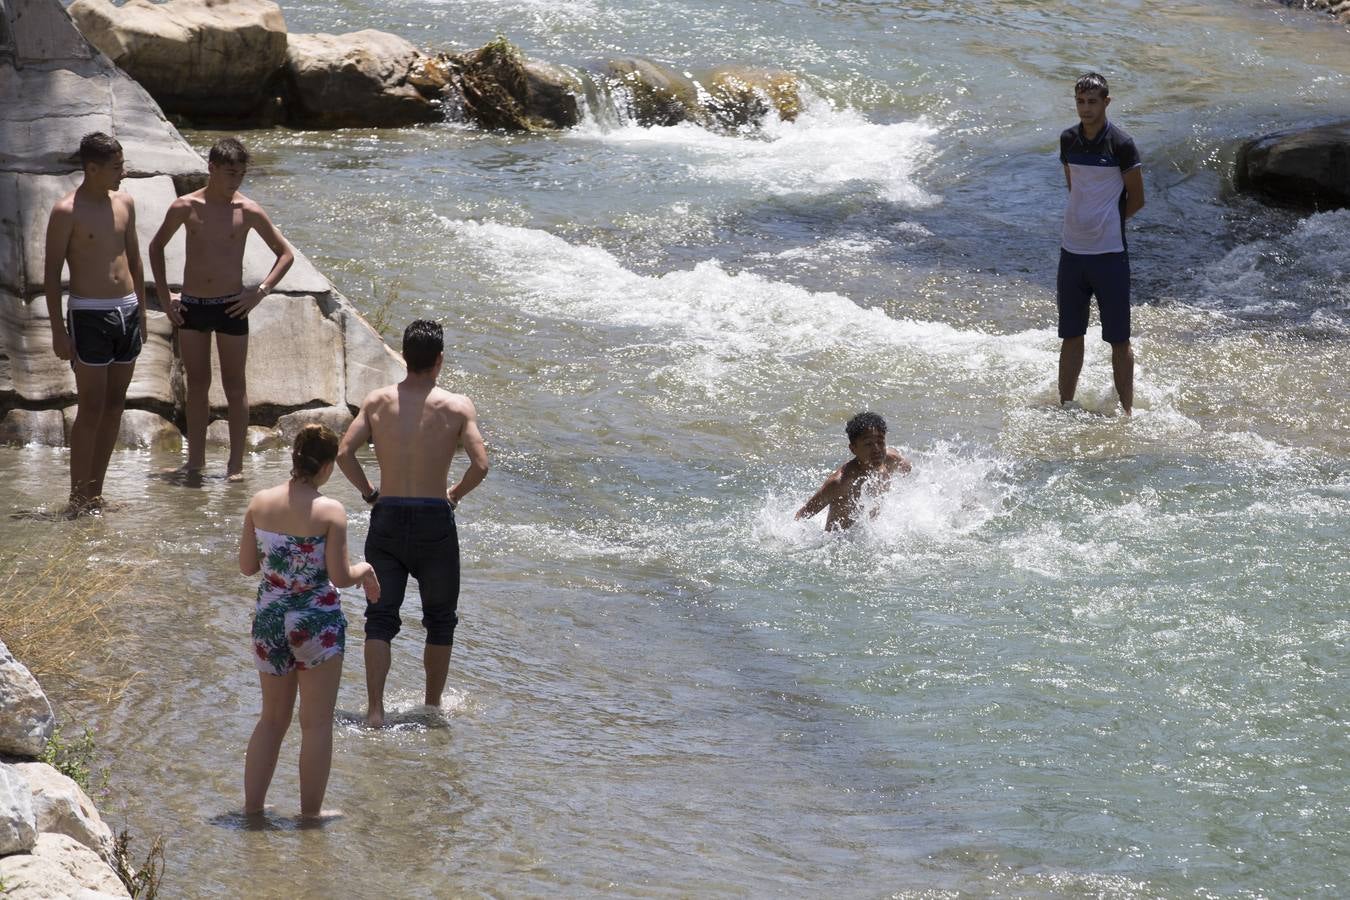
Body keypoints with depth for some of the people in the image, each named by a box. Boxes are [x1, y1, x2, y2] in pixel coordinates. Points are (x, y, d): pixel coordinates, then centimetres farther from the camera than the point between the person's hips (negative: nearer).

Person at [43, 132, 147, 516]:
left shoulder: (125, 204, 10)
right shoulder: (67, 212, -10)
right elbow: (52, 272, -9)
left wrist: (140, 311, 17)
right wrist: (58, 330, -13)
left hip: (127, 311, 7)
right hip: (89, 314, -6)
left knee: (115, 406, 8)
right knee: (91, 409, -7)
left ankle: (95, 494, 15)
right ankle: (78, 499, -2)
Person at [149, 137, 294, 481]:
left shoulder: (248, 212, -6)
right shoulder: (185, 207, -3)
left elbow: (286, 254, 3)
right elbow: (156, 246, 13)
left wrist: (261, 291, -7)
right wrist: (164, 295, 7)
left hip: (231, 307, -2)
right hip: (191, 307, 2)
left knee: (235, 387, 3)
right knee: (197, 384, 10)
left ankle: (236, 464, 8)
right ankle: (195, 460, 18)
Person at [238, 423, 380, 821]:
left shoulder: (260, 504, -3)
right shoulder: (330, 512, -16)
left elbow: (247, 565, 4)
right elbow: (340, 577, -15)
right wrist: (364, 571, 5)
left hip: (269, 619, 5)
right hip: (317, 622, -5)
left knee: (273, 718, 19)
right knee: (317, 722, 9)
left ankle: (252, 805, 20)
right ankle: (311, 811, 14)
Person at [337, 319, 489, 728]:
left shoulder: (377, 401, 0)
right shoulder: (457, 406, -6)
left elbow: (344, 453, -7)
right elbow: (480, 465, -14)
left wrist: (369, 492, 7)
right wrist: (456, 494, 4)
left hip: (387, 518, 2)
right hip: (434, 521, -1)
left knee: (380, 618, 6)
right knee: (440, 618, 17)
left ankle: (375, 710, -4)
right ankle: (433, 705, 24)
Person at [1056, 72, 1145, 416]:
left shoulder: (1121, 145, -10)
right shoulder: (1068, 140, 5)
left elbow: (1136, 200, -3)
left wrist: (1105, 223, 5)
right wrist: (1085, 221, 9)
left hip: (1110, 253, -5)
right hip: (1072, 250, 5)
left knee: (1118, 339, 1)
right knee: (1071, 335, 12)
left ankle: (1127, 411, 8)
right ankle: (1065, 407, 21)